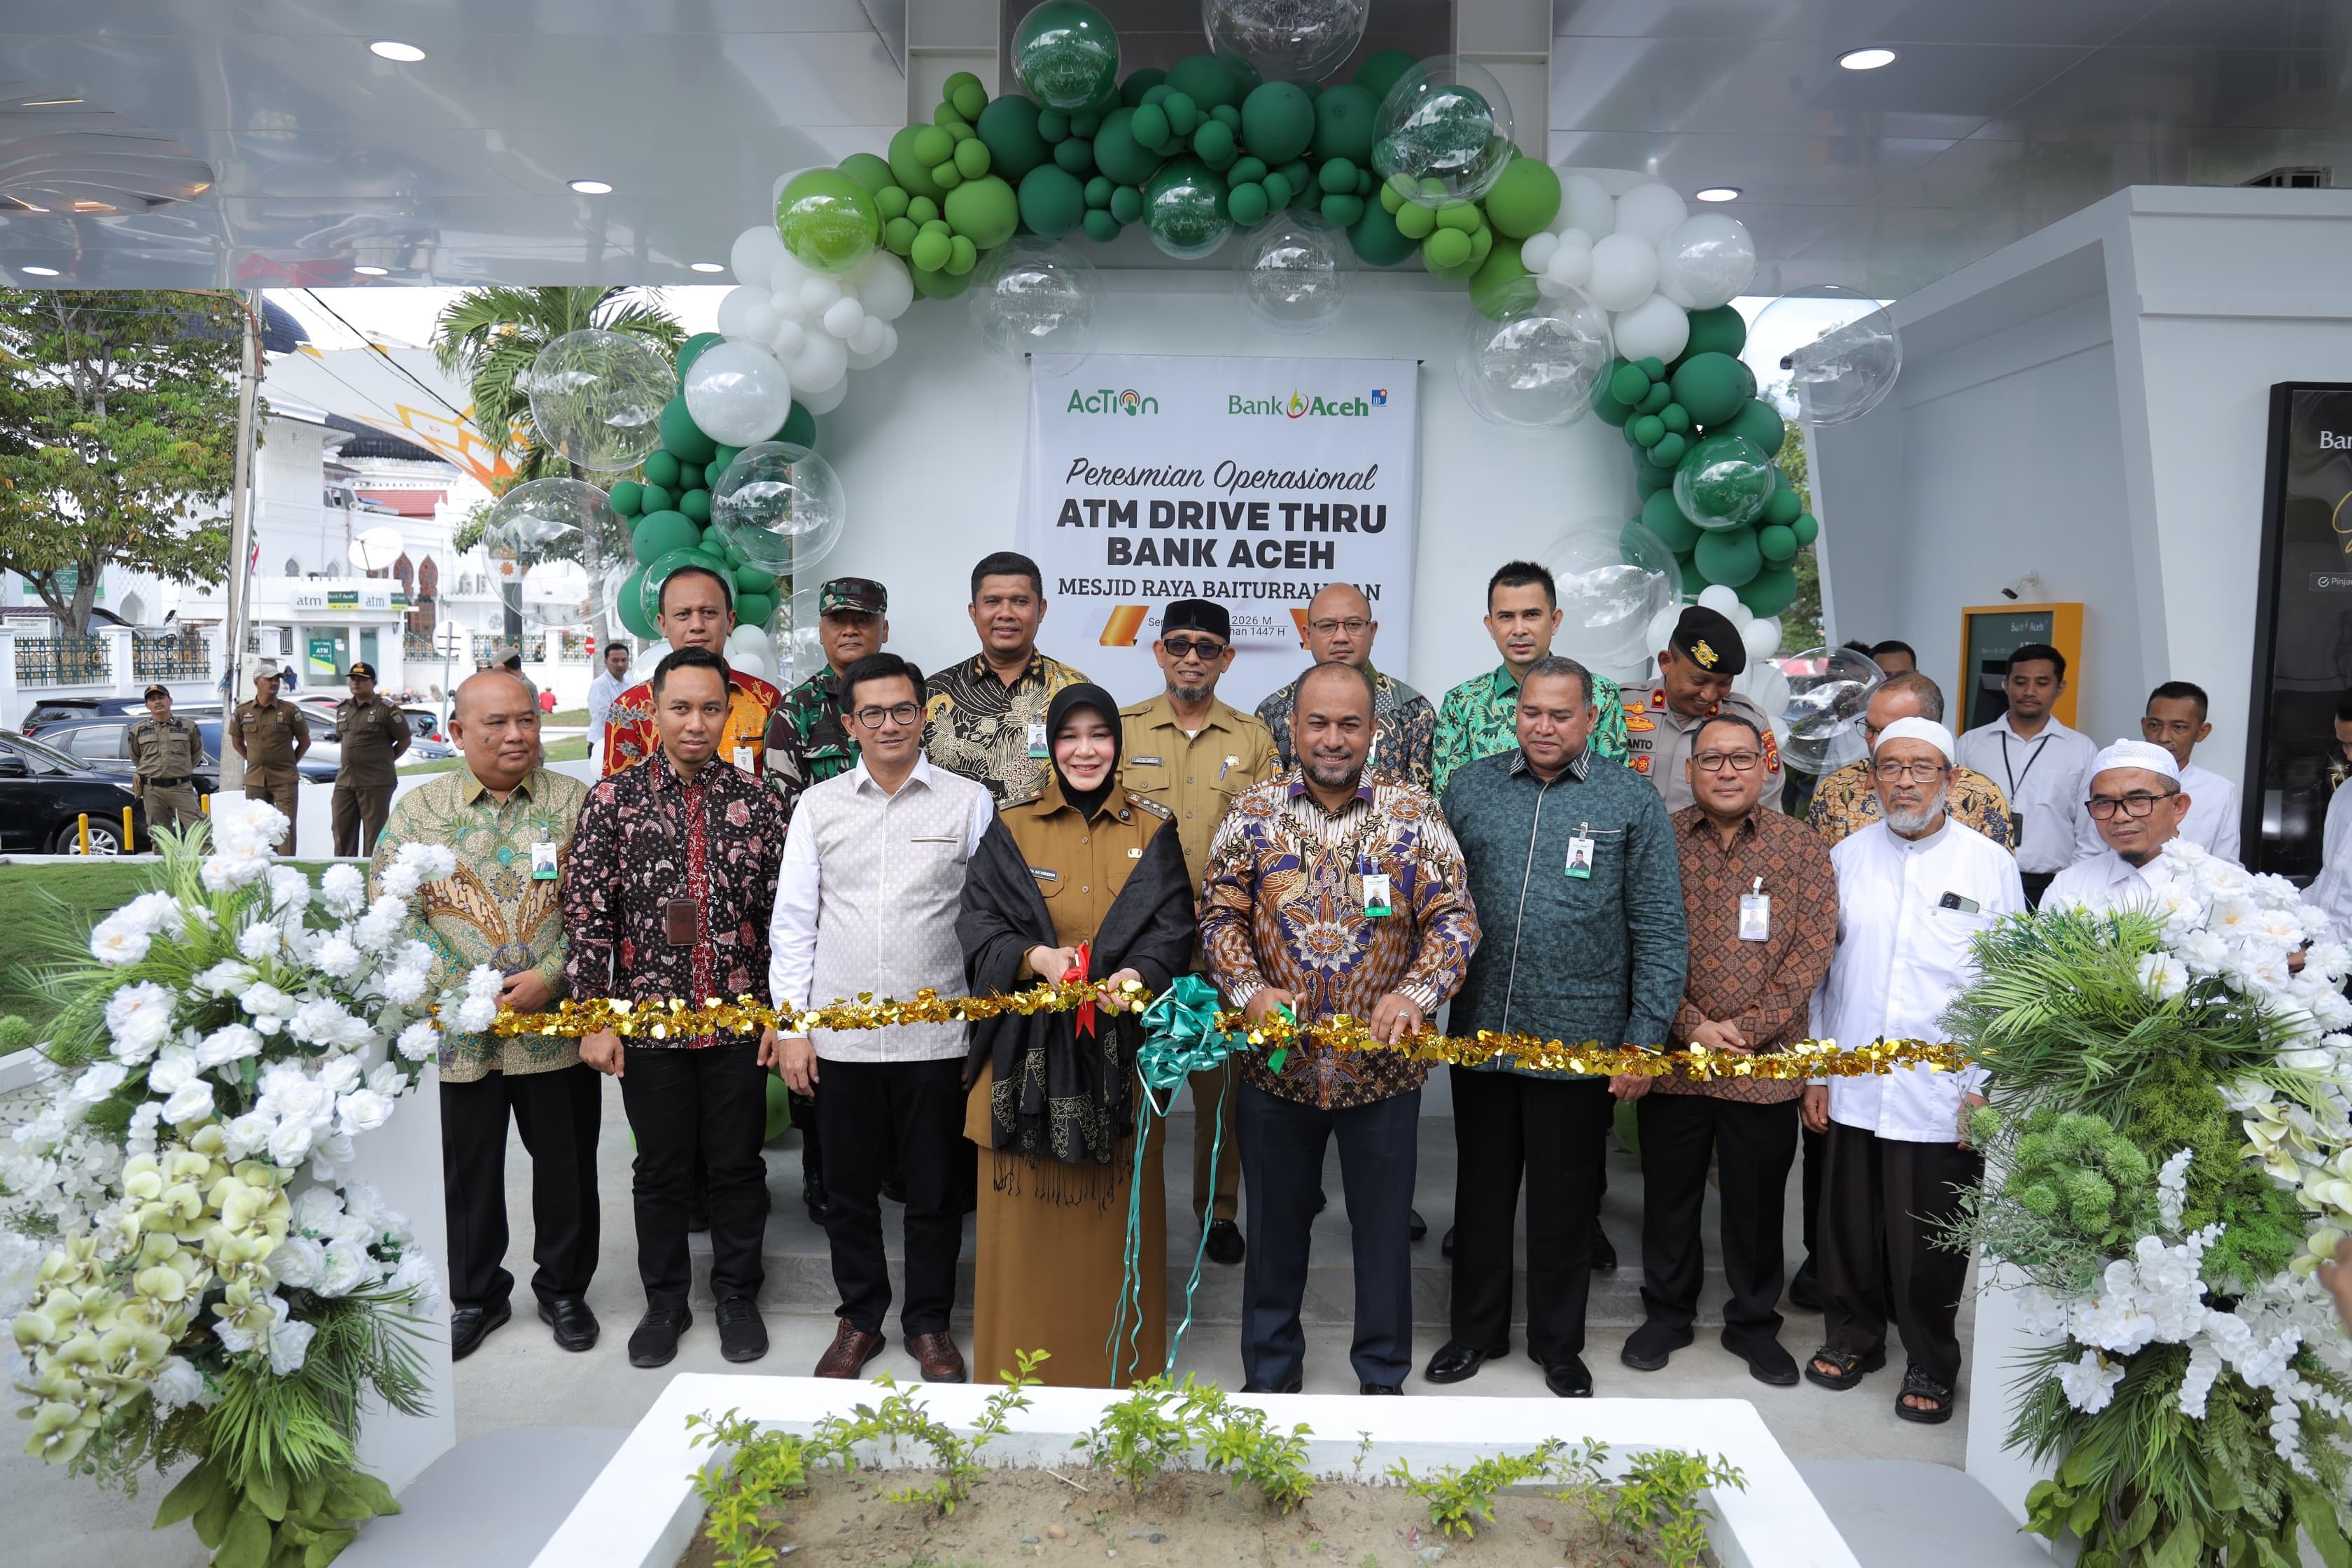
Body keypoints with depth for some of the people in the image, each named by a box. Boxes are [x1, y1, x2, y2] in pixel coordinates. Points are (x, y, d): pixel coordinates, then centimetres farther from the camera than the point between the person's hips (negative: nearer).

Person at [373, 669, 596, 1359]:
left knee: (567, 1166, 11)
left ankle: (564, 1289, 31)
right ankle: (475, 1295, 33)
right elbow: (394, 912, -2)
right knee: (467, 1170, 13)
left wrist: (551, 975, -15)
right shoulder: (418, 809, 2)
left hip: (558, 1028, 0)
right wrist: (460, 990, -12)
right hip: (456, 1034, 0)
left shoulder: (575, 802, 1)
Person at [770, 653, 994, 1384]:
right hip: (839, 1039, 2)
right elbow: (792, 922, 5)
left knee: (935, 1191, 10)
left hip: (937, 1039, -1)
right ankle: (859, 1319, 32)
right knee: (849, 1188, 13)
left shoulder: (969, 803, 0)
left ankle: (929, 1322, 28)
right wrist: (790, 1028, 0)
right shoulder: (818, 807, 4)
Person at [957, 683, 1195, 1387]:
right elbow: (977, 920, -1)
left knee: (1117, 1213, 6)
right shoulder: (1012, 830, 5)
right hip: (1029, 1047, 0)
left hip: (1120, 1048, 0)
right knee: (1029, 1215, 4)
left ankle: (1118, 1368, 22)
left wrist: (1137, 975, -21)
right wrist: (1035, 956, -19)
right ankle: (1021, 1365, 21)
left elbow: (1173, 927, 0)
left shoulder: (1153, 832, 6)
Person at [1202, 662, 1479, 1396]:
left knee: (1384, 1227, 13)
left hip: (1383, 1067, -1)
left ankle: (1383, 1377, 33)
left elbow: (1454, 919, -6)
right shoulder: (1253, 814, -1)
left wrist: (1414, 993, -21)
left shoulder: (1414, 813, -4)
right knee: (1275, 1224, 16)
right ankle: (1270, 1374, 35)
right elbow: (1220, 916, 0)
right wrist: (1250, 990, -16)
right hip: (1276, 1065, 1)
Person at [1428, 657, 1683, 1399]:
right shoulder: (1469, 789, 4)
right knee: (1481, 1189, 15)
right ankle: (1476, 1329, 33)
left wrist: (1644, 1039, -6)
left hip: (1579, 1042, -2)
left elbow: (1659, 931, -3)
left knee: (1564, 1199, 12)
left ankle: (1559, 1343, 31)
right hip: (1480, 1033, 2)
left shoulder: (1632, 802, -2)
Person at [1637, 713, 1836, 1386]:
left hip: (1766, 1063, 0)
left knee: (1757, 1200, 12)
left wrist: (1748, 1027, -12)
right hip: (1672, 1059, 0)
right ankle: (1667, 1312, 32)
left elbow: (1812, 951, -5)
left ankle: (1754, 1323, 31)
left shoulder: (1803, 847, 0)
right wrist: (1692, 1026, -12)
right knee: (1668, 1194, 13)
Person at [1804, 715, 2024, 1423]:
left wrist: (1985, 1087, -4)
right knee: (1850, 1225, 13)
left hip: (1943, 1094, -2)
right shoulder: (1847, 857, 5)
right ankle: (1852, 1336, 34)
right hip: (1853, 1089, 2)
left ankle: (1930, 1365, 27)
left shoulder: (1989, 864, -1)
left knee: (1930, 1241, 7)